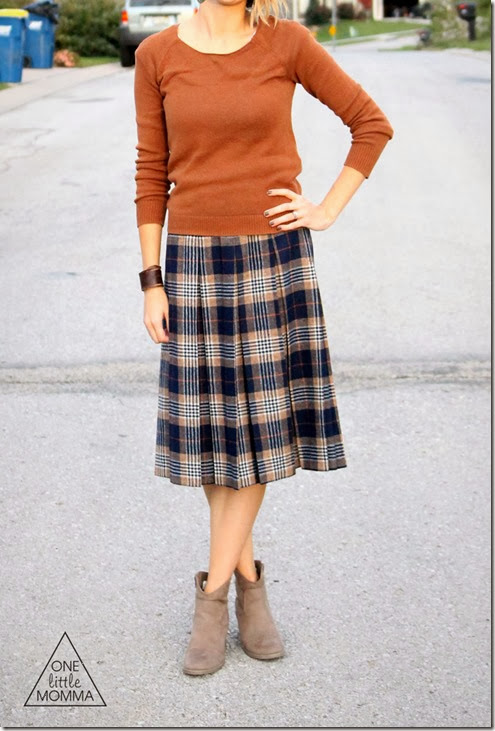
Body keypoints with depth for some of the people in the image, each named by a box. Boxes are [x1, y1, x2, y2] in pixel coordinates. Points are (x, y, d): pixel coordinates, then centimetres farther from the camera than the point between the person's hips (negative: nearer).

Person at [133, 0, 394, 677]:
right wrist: (151, 282, 1)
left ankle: (213, 594, 13)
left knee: (260, 423, 1)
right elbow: (152, 173, 3)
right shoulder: (157, 56, 1)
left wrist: (328, 211, -2)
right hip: (196, 263, 1)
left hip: (275, 256, -1)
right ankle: (249, 578, 23)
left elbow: (372, 123, 5)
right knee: (209, 423, 4)